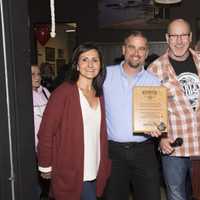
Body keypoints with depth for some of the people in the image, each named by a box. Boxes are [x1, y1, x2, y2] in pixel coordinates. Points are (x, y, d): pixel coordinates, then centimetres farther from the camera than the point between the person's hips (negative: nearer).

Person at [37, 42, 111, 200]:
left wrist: (104, 163, 6)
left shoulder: (99, 94, 8)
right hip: (71, 173, -6)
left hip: (96, 172, 6)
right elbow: (46, 132, -13)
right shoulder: (63, 92, -13)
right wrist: (46, 167, -10)